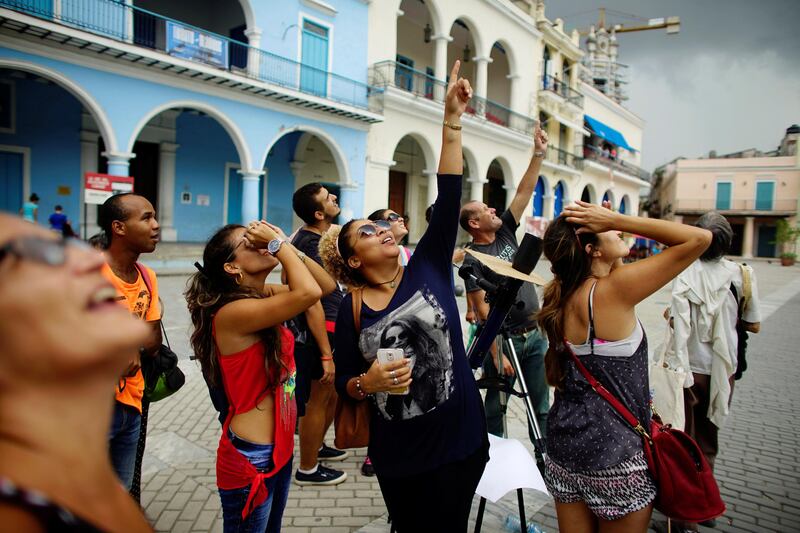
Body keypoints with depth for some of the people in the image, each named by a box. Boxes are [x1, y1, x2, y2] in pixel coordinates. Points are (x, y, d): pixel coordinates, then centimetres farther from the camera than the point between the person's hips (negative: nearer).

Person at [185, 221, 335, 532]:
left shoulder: (264, 296, 2)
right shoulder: (231, 312, -24)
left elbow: (326, 285, 4)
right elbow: (308, 293, -37)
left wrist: (286, 244, -5)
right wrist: (278, 243, -22)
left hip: (279, 447, 8)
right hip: (250, 456, -8)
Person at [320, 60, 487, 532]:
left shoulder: (428, 269, -3)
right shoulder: (351, 309, -4)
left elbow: (448, 196, -11)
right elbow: (344, 384, 3)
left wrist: (452, 120, -14)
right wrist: (366, 382, -20)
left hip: (459, 441, 1)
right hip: (396, 453, 0)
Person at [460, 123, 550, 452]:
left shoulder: (506, 232, 7)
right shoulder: (472, 258, -12)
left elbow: (525, 192, 6)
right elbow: (481, 308, -16)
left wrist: (539, 154, -1)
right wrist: (496, 353, -18)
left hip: (534, 334, 7)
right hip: (504, 339, -7)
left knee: (541, 405, 13)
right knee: (495, 406, 6)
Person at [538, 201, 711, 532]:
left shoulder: (559, 298, 0)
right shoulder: (614, 290, -20)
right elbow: (699, 239, -15)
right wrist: (615, 219, -16)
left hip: (564, 447, 6)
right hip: (616, 458, -6)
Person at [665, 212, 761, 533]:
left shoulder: (686, 274, -14)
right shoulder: (742, 275, -8)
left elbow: (676, 322, -23)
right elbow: (754, 326, 2)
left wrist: (670, 313, -5)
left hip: (689, 369, -2)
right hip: (722, 370, 2)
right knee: (708, 440, 20)